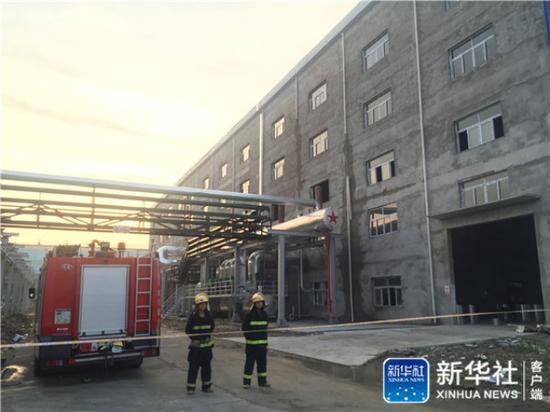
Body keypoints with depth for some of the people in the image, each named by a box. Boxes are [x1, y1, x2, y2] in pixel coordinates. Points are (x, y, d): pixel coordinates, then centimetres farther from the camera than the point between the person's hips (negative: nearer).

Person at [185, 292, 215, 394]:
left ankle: (206, 386, 22)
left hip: (207, 344, 4)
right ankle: (190, 387, 6)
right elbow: (188, 330, -5)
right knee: (194, 366, -2)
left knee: (206, 365, 11)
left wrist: (207, 335, 4)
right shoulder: (193, 316, -9)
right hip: (196, 344, -4)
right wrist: (195, 337, -9)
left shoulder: (209, 316, 2)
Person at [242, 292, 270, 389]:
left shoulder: (264, 314, 7)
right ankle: (246, 382, 9)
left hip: (263, 342, 5)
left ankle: (262, 381, 22)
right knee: (250, 362, 0)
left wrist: (265, 338, 12)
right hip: (252, 343, -5)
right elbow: (244, 327, -6)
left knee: (262, 362, 11)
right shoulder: (250, 314, -9)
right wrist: (249, 337, -6)